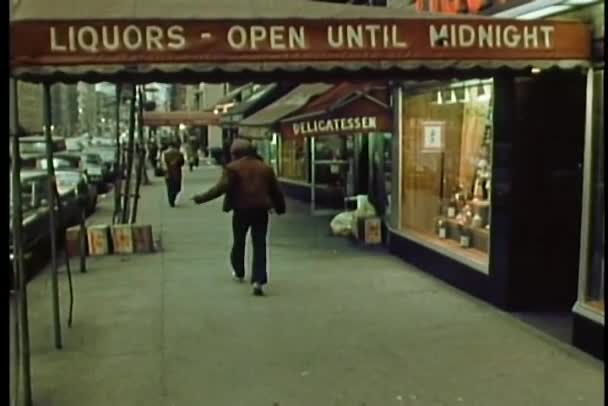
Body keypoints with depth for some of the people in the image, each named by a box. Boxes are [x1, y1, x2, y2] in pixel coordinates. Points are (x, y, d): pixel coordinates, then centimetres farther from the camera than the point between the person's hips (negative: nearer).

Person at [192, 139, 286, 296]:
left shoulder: (232, 167, -5)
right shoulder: (265, 167, 10)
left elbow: (221, 187, -17)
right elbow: (275, 190, 13)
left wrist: (202, 198, -14)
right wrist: (280, 207, 25)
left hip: (241, 210, -2)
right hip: (261, 210, 2)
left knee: (239, 242, 19)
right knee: (259, 245, 3)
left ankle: (238, 272, 37)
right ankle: (258, 280, -9)